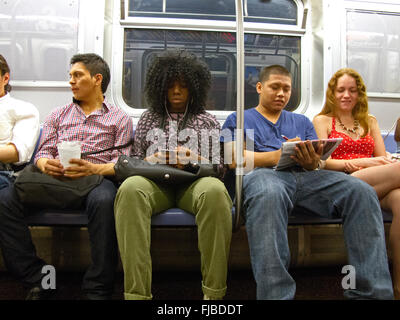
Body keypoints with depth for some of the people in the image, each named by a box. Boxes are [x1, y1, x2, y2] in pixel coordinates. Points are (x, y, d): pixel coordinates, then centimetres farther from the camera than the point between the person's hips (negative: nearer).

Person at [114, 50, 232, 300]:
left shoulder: (208, 121, 23)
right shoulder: (149, 118, 26)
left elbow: (218, 166, 14)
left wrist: (194, 159, -7)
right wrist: (152, 160, -2)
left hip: (194, 183, 0)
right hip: (155, 183, 1)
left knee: (215, 191, -37)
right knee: (130, 189, -35)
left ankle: (214, 292, -31)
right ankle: (137, 294, -37)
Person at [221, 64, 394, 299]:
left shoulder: (302, 121, 32)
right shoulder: (238, 119, 22)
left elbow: (316, 159, 19)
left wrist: (312, 161, -9)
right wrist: (277, 155, -12)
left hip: (306, 175, 4)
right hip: (263, 173, -3)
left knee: (362, 192, -25)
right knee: (268, 196, -42)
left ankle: (373, 292, -25)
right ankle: (276, 295, -43)